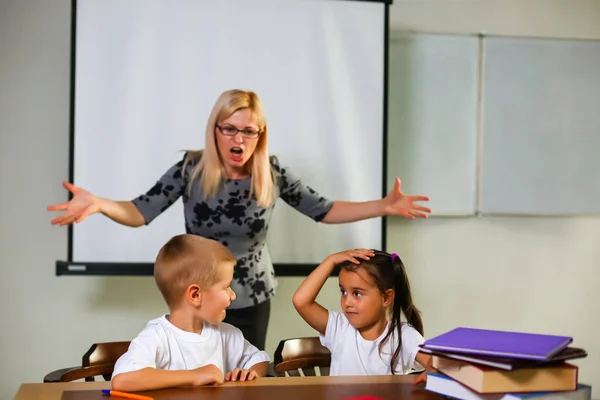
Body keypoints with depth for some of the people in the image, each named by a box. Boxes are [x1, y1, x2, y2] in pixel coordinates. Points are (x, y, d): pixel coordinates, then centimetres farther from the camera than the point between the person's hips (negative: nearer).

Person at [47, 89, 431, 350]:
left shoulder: (272, 173, -10)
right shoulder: (191, 169, -13)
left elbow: (324, 209, -5)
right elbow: (140, 212, -15)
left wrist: (383, 206, -16)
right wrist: (97, 203, -35)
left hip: (252, 299, 1)